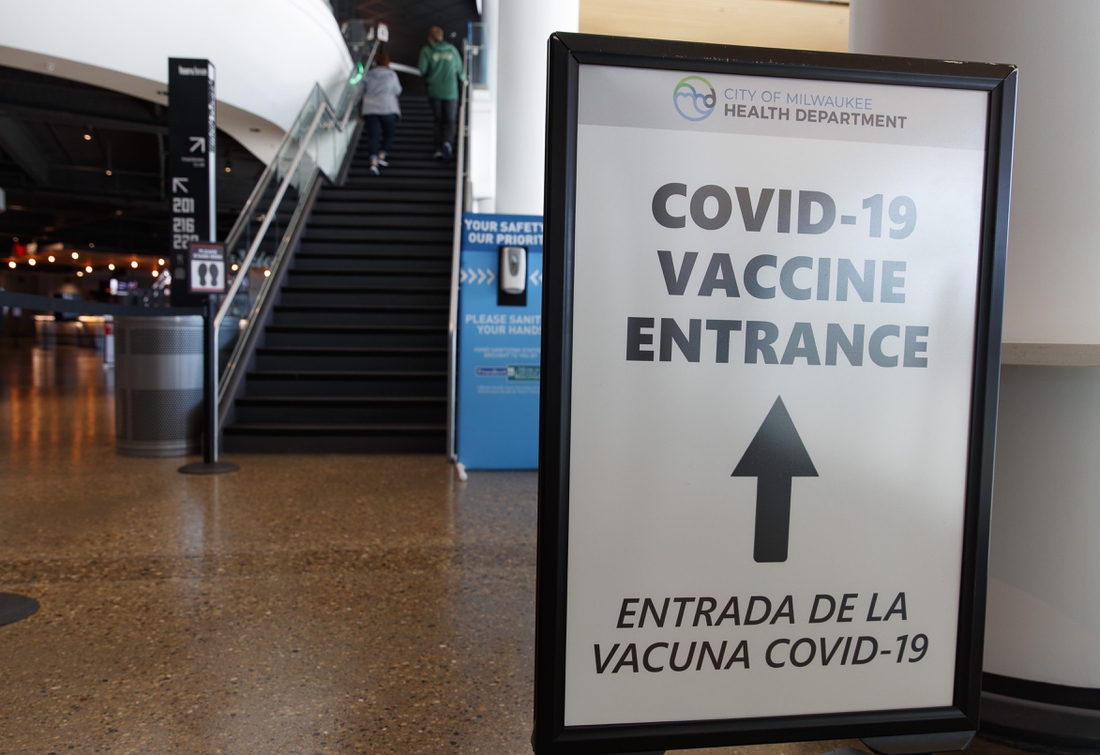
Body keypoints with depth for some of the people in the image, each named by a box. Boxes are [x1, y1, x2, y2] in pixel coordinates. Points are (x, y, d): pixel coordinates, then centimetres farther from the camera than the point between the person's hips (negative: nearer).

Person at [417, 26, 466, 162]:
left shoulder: (427, 50, 1)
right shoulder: (452, 49, 7)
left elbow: (422, 70, -8)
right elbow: (460, 70, 12)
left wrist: (427, 76, 15)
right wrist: (463, 79, 34)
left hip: (434, 90, 0)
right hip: (451, 91, 0)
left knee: (439, 120, 12)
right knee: (450, 121, 5)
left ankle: (439, 149, 4)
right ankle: (448, 143, -22)